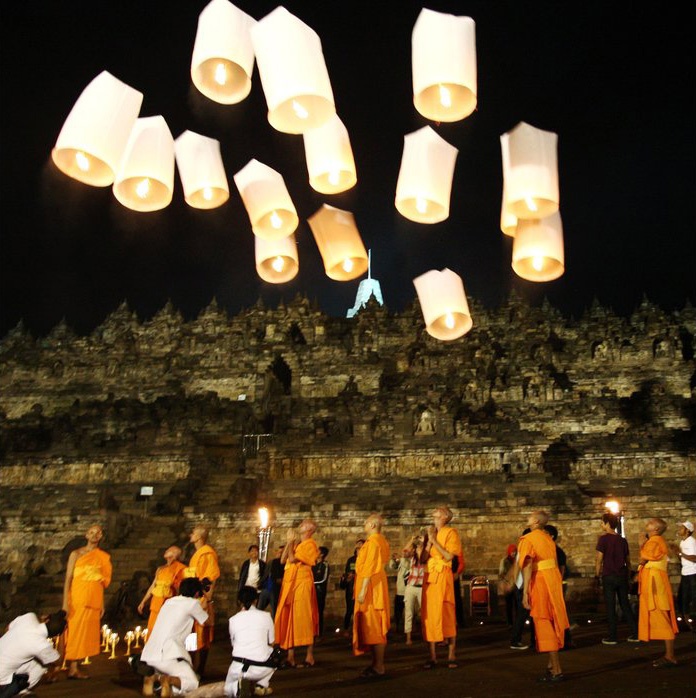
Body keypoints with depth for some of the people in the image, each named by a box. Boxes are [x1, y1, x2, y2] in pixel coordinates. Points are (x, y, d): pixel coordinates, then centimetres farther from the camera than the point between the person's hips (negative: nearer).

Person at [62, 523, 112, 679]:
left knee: (86, 632, 2)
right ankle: (72, 668, -4)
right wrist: (65, 602, -13)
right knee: (74, 632, -6)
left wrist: (102, 604, 12)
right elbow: (68, 578, -4)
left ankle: (74, 668, 6)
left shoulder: (104, 557, 12)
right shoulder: (76, 554, 2)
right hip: (77, 598, -4)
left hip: (94, 600, 4)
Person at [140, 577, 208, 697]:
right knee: (192, 683, 2)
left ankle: (154, 678, -2)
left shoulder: (169, 602, 22)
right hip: (168, 655, -7)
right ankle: (169, 680, -24)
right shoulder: (192, 603, 3)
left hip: (149, 654, 7)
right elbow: (207, 622, 18)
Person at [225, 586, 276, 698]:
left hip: (238, 667, 0)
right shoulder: (266, 616, 4)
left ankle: (238, 686, -4)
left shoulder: (233, 619, 6)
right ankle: (261, 686, 16)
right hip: (261, 669, 0)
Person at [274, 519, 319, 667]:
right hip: (290, 583, 8)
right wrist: (289, 542, 4)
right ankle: (290, 656, 10)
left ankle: (310, 657, -1)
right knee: (289, 618, 6)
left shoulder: (309, 544, -7)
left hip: (302, 583, -8)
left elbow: (292, 559, -17)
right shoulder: (296, 543, 18)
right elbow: (283, 560, 9)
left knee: (303, 619, -7)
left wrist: (290, 542, -5)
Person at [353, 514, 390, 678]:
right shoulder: (380, 541, 14)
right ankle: (377, 663, 17)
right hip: (375, 585, 10)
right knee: (373, 626, 12)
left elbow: (370, 567, -21)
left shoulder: (373, 541, -15)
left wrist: (363, 590, -23)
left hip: (371, 586, -10)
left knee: (373, 626, -7)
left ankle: (379, 666, -4)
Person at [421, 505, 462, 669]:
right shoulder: (431, 533, 16)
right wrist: (429, 541, -4)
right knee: (430, 615, 3)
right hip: (429, 577, 5)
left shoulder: (451, 533, 0)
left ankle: (451, 656, 3)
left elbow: (449, 556, -12)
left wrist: (435, 541, -9)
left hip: (443, 576, -5)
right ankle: (433, 656, 8)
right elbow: (423, 558, 7)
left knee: (447, 614, -4)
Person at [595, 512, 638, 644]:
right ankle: (634, 634, 13)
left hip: (609, 576, -5)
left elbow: (599, 559, -12)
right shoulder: (622, 540, 9)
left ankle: (612, 637, 4)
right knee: (625, 605, 13)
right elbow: (628, 560, 13)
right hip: (622, 576, 5)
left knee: (610, 607, 1)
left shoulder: (603, 538, -9)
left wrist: (597, 575, -2)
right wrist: (628, 574, 21)